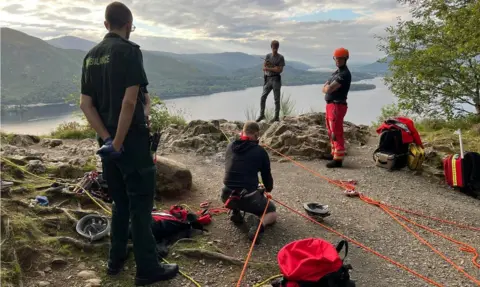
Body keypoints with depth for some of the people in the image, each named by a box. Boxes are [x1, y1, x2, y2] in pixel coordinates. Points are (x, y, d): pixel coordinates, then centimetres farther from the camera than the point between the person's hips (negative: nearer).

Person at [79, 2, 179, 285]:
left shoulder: (91, 56, 11)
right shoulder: (129, 50, -12)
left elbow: (85, 103, 5)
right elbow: (129, 101, -22)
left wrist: (107, 138, -3)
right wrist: (118, 142, -16)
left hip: (107, 141, 8)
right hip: (131, 140, -7)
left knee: (120, 201, 19)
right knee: (140, 204, 1)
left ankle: (116, 259, 29)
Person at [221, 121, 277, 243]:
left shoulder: (230, 146, 8)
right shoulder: (260, 151, -3)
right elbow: (267, 175, 8)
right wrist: (268, 189, 33)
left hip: (227, 197, 4)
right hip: (248, 199, -4)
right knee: (272, 212, 21)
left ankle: (235, 212, 16)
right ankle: (259, 223, -10)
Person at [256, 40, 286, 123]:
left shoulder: (280, 57, 0)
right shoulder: (267, 56, 10)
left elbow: (280, 70, -8)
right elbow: (264, 68, 5)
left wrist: (269, 68, -10)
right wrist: (274, 68, -10)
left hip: (276, 79, -3)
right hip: (267, 79, 4)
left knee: (276, 99, -1)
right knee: (263, 97, -1)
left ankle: (277, 116, 3)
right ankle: (262, 114, 9)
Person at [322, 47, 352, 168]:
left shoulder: (344, 74, -15)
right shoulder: (337, 72, 18)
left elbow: (328, 89, -22)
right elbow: (324, 88, 12)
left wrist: (328, 87, 0)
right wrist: (328, 87, -9)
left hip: (337, 106, -10)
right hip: (330, 105, 10)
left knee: (337, 133, -9)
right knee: (331, 131, 19)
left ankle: (338, 159, -6)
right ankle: (335, 153, 32)